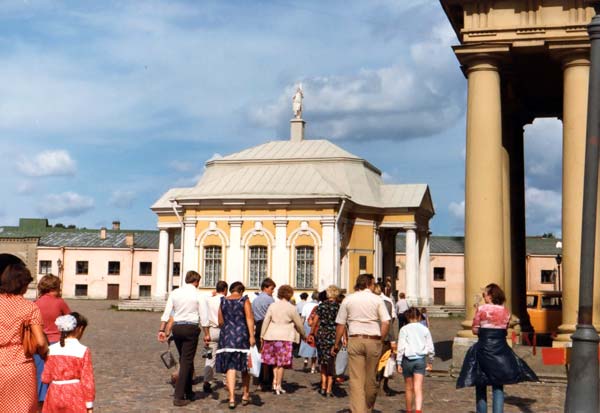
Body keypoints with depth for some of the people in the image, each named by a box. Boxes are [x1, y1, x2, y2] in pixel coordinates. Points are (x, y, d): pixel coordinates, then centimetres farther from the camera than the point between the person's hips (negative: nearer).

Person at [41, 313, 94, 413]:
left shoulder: (52, 349, -1)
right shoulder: (83, 351, -11)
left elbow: (46, 378, 3)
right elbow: (87, 381, -10)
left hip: (55, 394, 3)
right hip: (75, 395, -3)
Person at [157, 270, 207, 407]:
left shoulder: (175, 293, 7)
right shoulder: (197, 294, -3)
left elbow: (166, 312, 3)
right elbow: (203, 316, -5)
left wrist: (162, 330, 4)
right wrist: (207, 334, 1)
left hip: (176, 328, 5)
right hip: (191, 328, -5)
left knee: (184, 360, 19)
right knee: (186, 362, -1)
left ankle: (188, 392, 28)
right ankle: (178, 397, -5)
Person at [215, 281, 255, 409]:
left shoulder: (223, 301, 6)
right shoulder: (244, 300, -2)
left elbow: (220, 322, 9)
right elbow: (249, 318, -11)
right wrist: (251, 335, -14)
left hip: (227, 336, 2)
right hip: (242, 335, -1)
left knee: (230, 367, 0)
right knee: (245, 367, 13)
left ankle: (232, 398, -11)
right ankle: (245, 395, 22)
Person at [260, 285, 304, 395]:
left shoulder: (272, 306, 3)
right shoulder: (291, 308, -5)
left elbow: (266, 321, 3)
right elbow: (299, 324, 3)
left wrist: (262, 335, 10)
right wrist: (302, 334, 20)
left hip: (271, 336, 3)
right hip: (285, 337, -3)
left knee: (274, 361, 17)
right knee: (281, 363, 3)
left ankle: (275, 381, 9)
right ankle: (278, 386, 6)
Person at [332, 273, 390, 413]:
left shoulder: (348, 299, 6)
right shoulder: (377, 299, 4)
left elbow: (340, 324, 4)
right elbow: (386, 323, -4)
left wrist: (336, 344, 12)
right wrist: (379, 340, 6)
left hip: (355, 340, 0)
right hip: (373, 340, 0)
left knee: (356, 379, -1)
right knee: (371, 378, 13)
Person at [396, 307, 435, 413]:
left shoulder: (404, 329, -3)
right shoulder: (424, 329, 3)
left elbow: (401, 347, -8)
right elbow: (430, 348, 5)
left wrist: (399, 363, -3)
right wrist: (430, 362, 17)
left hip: (407, 360, -1)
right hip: (420, 360, 1)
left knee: (409, 388, 14)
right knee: (418, 388, -4)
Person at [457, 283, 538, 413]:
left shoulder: (481, 309, -7)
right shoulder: (505, 311, 4)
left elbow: (475, 330, -3)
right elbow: (505, 329, 11)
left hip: (484, 349, -3)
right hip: (501, 350, 3)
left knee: (481, 385, 8)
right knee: (498, 386, 7)